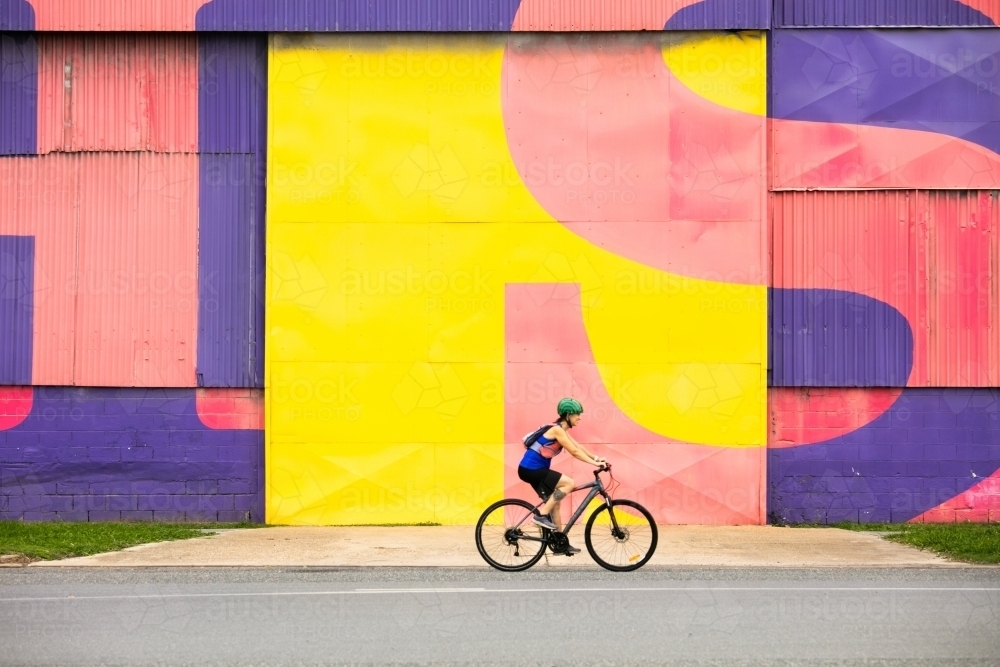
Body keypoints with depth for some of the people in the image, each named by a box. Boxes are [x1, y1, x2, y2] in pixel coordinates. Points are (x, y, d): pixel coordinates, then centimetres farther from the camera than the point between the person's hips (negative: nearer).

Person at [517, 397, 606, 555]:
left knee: (554, 503, 14)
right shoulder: (557, 429, -17)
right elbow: (575, 452, -19)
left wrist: (596, 458, 5)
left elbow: (578, 447, 14)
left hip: (535, 470, 10)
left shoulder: (561, 430, 13)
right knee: (569, 483, -17)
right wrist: (594, 463, -17)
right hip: (531, 470, -10)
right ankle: (541, 515, -12)